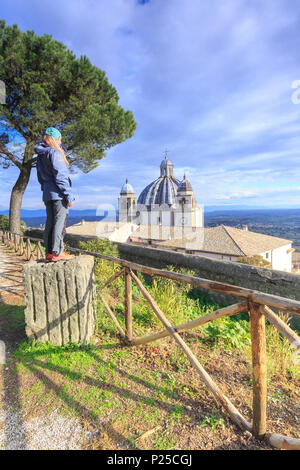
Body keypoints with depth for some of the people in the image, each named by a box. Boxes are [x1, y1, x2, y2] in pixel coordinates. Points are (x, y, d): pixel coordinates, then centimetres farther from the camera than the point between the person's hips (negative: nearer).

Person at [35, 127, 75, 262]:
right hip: (58, 194, -8)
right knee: (60, 222, -9)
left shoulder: (40, 155, 21)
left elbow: (40, 177, 22)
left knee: (50, 223, 8)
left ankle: (49, 252, 10)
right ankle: (57, 252, -10)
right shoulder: (54, 152, -6)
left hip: (47, 195, 9)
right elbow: (60, 176, -15)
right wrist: (69, 195, -15)